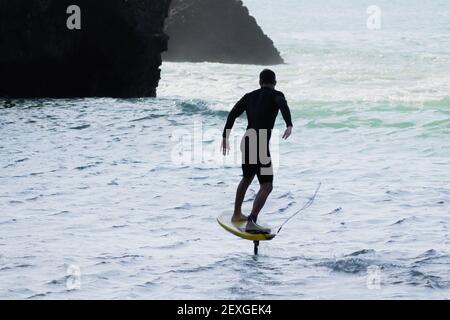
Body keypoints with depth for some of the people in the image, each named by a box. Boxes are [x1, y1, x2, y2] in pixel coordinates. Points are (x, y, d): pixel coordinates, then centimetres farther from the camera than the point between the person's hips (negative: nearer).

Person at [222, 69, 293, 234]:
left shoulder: (249, 96, 15)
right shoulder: (275, 95, -1)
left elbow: (233, 114, 9)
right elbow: (283, 106, -23)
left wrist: (225, 136, 14)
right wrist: (289, 125, -37)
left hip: (246, 142, 7)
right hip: (260, 146, -7)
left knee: (247, 178, 30)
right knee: (266, 186, -11)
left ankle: (237, 214, 45)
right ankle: (251, 222, -27)